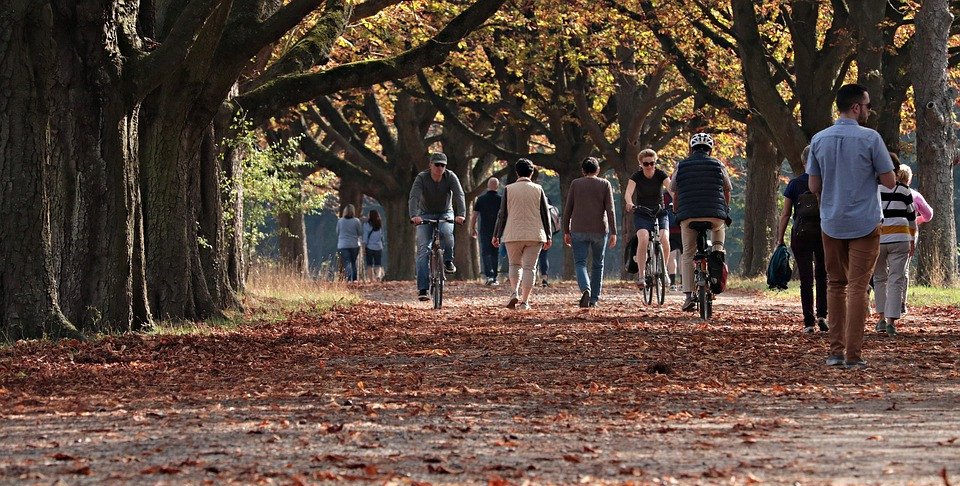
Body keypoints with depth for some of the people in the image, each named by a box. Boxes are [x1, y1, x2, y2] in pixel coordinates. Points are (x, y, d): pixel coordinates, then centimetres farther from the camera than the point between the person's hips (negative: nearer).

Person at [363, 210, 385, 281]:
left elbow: (365, 238, -8)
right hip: (378, 247, 3)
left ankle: (371, 280, 1)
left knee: (369, 265, 5)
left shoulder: (367, 225, -6)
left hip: (369, 247, -3)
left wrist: (363, 248, -5)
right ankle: (378, 275, -21)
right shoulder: (380, 225, 6)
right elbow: (382, 237, 11)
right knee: (378, 265, 5)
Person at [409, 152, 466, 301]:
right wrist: (413, 215, -48)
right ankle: (422, 289, -16)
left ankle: (448, 261, -10)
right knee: (423, 250, -13)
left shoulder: (450, 177, -14)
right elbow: (414, 197, -30)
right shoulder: (422, 178, -17)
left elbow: (459, 195, -26)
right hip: (425, 215, 0)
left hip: (445, 213, 0)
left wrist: (461, 214, -44)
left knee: (446, 232, -35)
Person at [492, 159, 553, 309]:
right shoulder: (538, 189, 3)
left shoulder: (509, 189, 0)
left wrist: (496, 235, 7)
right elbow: (545, 214, 5)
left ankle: (515, 293, -4)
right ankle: (524, 301, -3)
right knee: (529, 267, 3)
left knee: (515, 265, 16)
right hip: (534, 235, 0)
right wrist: (548, 236, 10)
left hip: (513, 235, 0)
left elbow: (502, 214, 1)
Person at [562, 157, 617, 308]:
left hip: (579, 231, -1)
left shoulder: (575, 184, 5)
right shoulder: (605, 184, 4)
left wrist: (566, 231, 8)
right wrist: (613, 233, -5)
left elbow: (568, 209, 2)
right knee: (598, 265, 14)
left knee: (580, 263, -2)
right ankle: (594, 299, 14)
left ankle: (585, 289, -29)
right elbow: (610, 210, -4)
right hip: (600, 230, 1)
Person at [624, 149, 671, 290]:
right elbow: (628, 192, -23)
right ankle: (641, 275, -25)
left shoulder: (660, 174, -5)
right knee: (643, 239, -28)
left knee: (665, 241, -23)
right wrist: (629, 203, -46)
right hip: (642, 215, -1)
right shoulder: (637, 176, -7)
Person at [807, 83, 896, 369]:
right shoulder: (870, 138, -11)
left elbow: (814, 186, 5)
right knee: (858, 287, -2)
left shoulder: (819, 140, 2)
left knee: (835, 285, 14)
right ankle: (853, 354, -4)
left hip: (831, 224, 4)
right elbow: (889, 182, -7)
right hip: (864, 224, -4)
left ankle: (836, 350, 12)